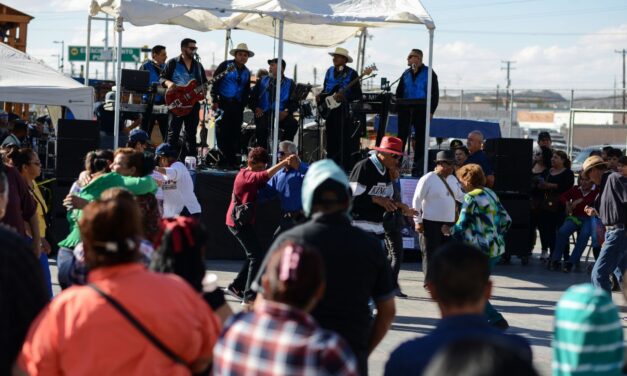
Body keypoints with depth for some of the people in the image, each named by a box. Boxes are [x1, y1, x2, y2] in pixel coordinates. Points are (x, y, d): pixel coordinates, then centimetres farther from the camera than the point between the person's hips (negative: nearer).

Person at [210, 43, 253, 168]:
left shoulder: (246, 72, 17)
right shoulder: (226, 66, 0)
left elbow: (247, 91, 19)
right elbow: (215, 83, -5)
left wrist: (243, 105, 7)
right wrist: (214, 101, -12)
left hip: (237, 106, 5)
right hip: (223, 103, -5)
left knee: (235, 134, 1)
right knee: (222, 133, -6)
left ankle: (233, 160, 4)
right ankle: (222, 159, -3)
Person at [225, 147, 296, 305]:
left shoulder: (248, 175, 16)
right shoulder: (247, 175, -15)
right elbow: (266, 175, -32)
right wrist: (284, 162, -37)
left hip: (242, 221, 10)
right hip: (239, 221, -10)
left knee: (254, 255, 17)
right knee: (257, 256, -12)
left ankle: (235, 287, 26)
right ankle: (249, 296, -13)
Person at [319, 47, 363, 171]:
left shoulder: (351, 74, -5)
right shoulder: (329, 71, 13)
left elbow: (358, 95, -8)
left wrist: (344, 97, -23)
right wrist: (320, 96, 0)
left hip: (344, 111, -6)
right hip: (330, 110, 6)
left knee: (345, 141, -8)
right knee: (331, 141, 9)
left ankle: (347, 167, -5)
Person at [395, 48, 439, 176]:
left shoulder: (429, 73, -1)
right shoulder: (406, 74, 13)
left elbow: (435, 94, -3)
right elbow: (399, 92, 17)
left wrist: (431, 111, -9)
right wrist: (398, 106, 2)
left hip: (421, 110, -4)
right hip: (405, 109, 4)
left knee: (420, 137, 1)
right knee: (401, 137, 1)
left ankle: (417, 168, 5)